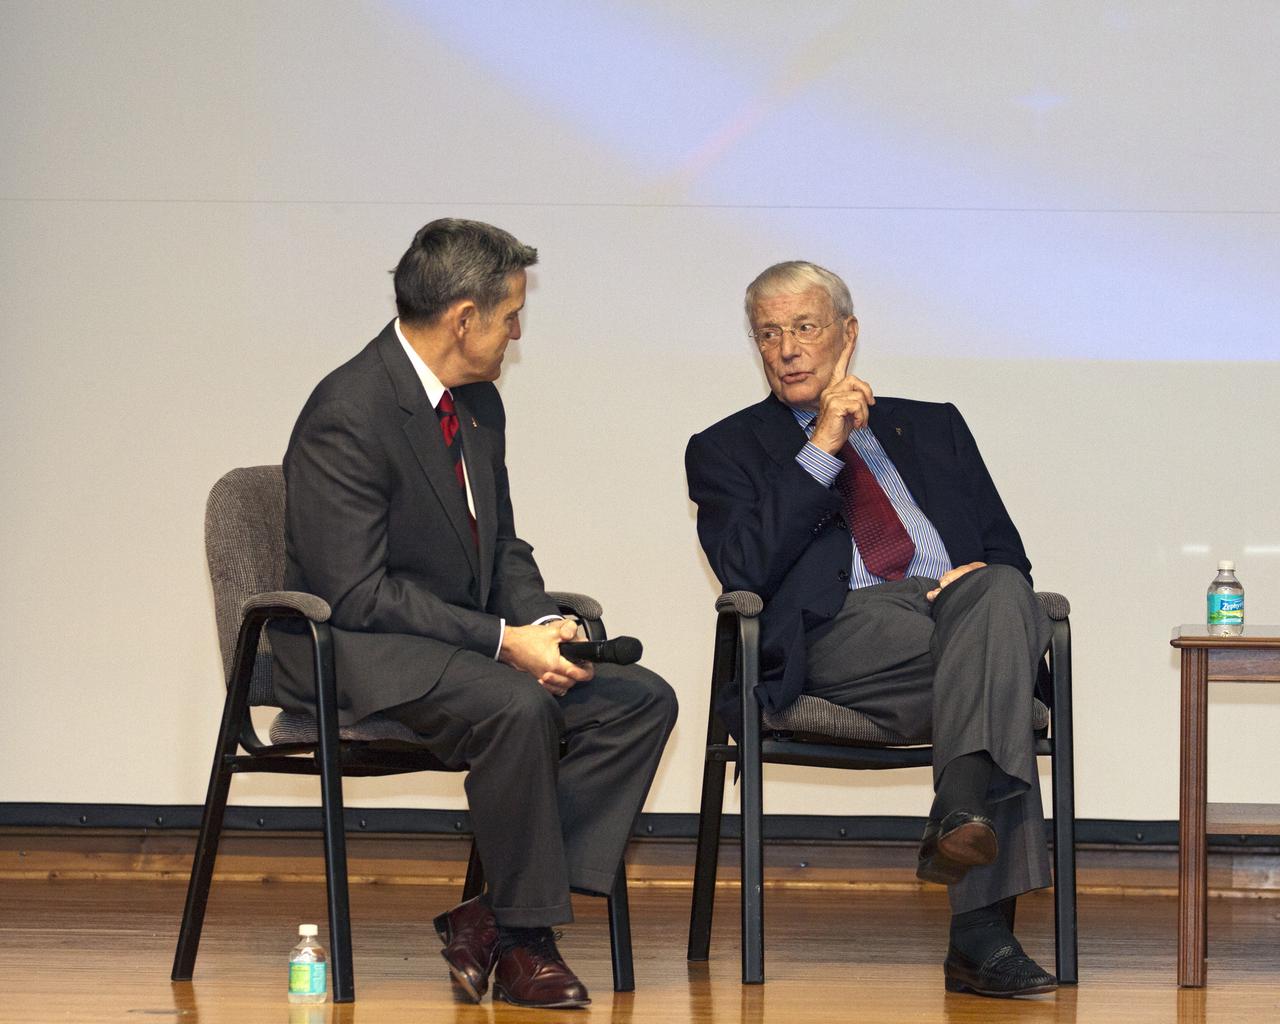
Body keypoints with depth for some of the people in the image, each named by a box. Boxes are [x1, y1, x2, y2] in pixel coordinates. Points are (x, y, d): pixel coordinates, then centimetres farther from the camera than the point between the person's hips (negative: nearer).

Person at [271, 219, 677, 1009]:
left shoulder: (478, 404, 10)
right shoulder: (349, 416, -19)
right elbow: (357, 592, -22)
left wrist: (541, 623, -6)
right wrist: (503, 642, -24)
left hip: (462, 640, 9)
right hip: (359, 654, -9)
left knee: (642, 700, -8)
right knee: (515, 706, -35)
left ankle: (491, 919, -11)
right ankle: (523, 937, -17)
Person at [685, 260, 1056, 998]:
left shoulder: (933, 428, 28)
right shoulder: (728, 450, 19)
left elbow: (1008, 553, 20)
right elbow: (744, 570, -1)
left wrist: (984, 580, -5)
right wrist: (821, 449, -5)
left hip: (958, 603, 3)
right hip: (844, 627, -3)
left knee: (999, 595, -36)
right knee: (996, 663, -34)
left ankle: (962, 818, -49)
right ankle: (982, 929, -44)